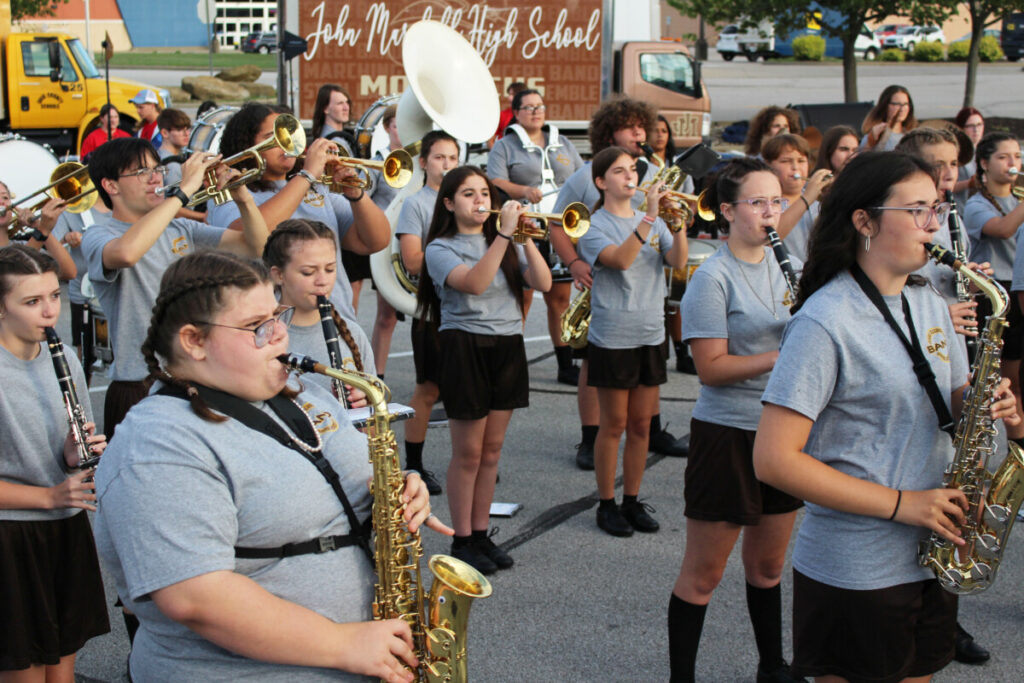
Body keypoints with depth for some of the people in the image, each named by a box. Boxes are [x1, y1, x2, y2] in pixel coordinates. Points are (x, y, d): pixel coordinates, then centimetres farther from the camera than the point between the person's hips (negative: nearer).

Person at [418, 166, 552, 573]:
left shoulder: (506, 243, 11)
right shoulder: (441, 249, -5)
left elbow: (543, 283, -3)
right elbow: (475, 283, -24)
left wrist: (526, 238, -13)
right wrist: (504, 234, -25)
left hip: (508, 346, 5)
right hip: (466, 346, -5)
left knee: (491, 451, 11)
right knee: (468, 453, 1)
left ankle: (481, 535, 21)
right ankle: (461, 541, 12)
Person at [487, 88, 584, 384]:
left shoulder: (563, 144, 19)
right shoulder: (504, 146, 5)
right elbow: (495, 182, -9)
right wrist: (524, 191, -26)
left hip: (560, 232, 4)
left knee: (560, 298, 6)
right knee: (520, 299, -5)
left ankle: (566, 365, 13)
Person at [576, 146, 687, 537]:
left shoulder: (652, 221, 9)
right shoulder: (594, 226, -6)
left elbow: (678, 262, -6)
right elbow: (621, 259, -26)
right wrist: (649, 218, -34)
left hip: (651, 334, 5)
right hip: (612, 338, -5)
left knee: (641, 424, 10)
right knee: (614, 425, 3)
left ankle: (632, 501, 22)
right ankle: (607, 505, 15)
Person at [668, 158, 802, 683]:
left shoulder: (787, 265, 8)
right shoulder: (712, 279, -12)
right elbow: (710, 368, -17)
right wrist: (782, 355, -24)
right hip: (727, 434, -6)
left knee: (768, 565, 19)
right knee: (703, 573, 4)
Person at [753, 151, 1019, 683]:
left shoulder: (929, 305, 8)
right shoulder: (824, 322, -17)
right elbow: (774, 460, -22)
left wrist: (987, 408, -6)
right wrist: (901, 504, -21)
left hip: (933, 556, 8)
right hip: (854, 574, -7)